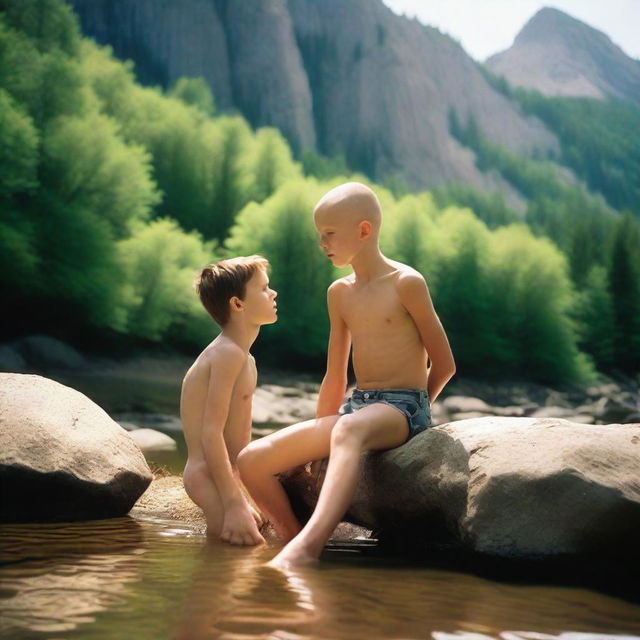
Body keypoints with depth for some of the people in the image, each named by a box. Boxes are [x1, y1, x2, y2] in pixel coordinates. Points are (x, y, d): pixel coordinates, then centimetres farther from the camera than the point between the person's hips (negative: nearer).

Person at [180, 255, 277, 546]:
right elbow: (212, 432, -23)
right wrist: (234, 503, -25)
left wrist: (242, 498, 14)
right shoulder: (227, 353, -17)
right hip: (208, 475, -10)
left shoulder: (246, 360, 14)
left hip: (228, 471, 10)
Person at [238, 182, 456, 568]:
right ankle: (295, 541, 0)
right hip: (356, 408, 7)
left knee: (348, 430, -44)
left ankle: (307, 547, -59)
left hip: (405, 408, -7)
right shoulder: (340, 294, 16)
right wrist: (318, 443, 18)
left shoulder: (406, 283, -4)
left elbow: (444, 366, 0)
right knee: (252, 460, -9)